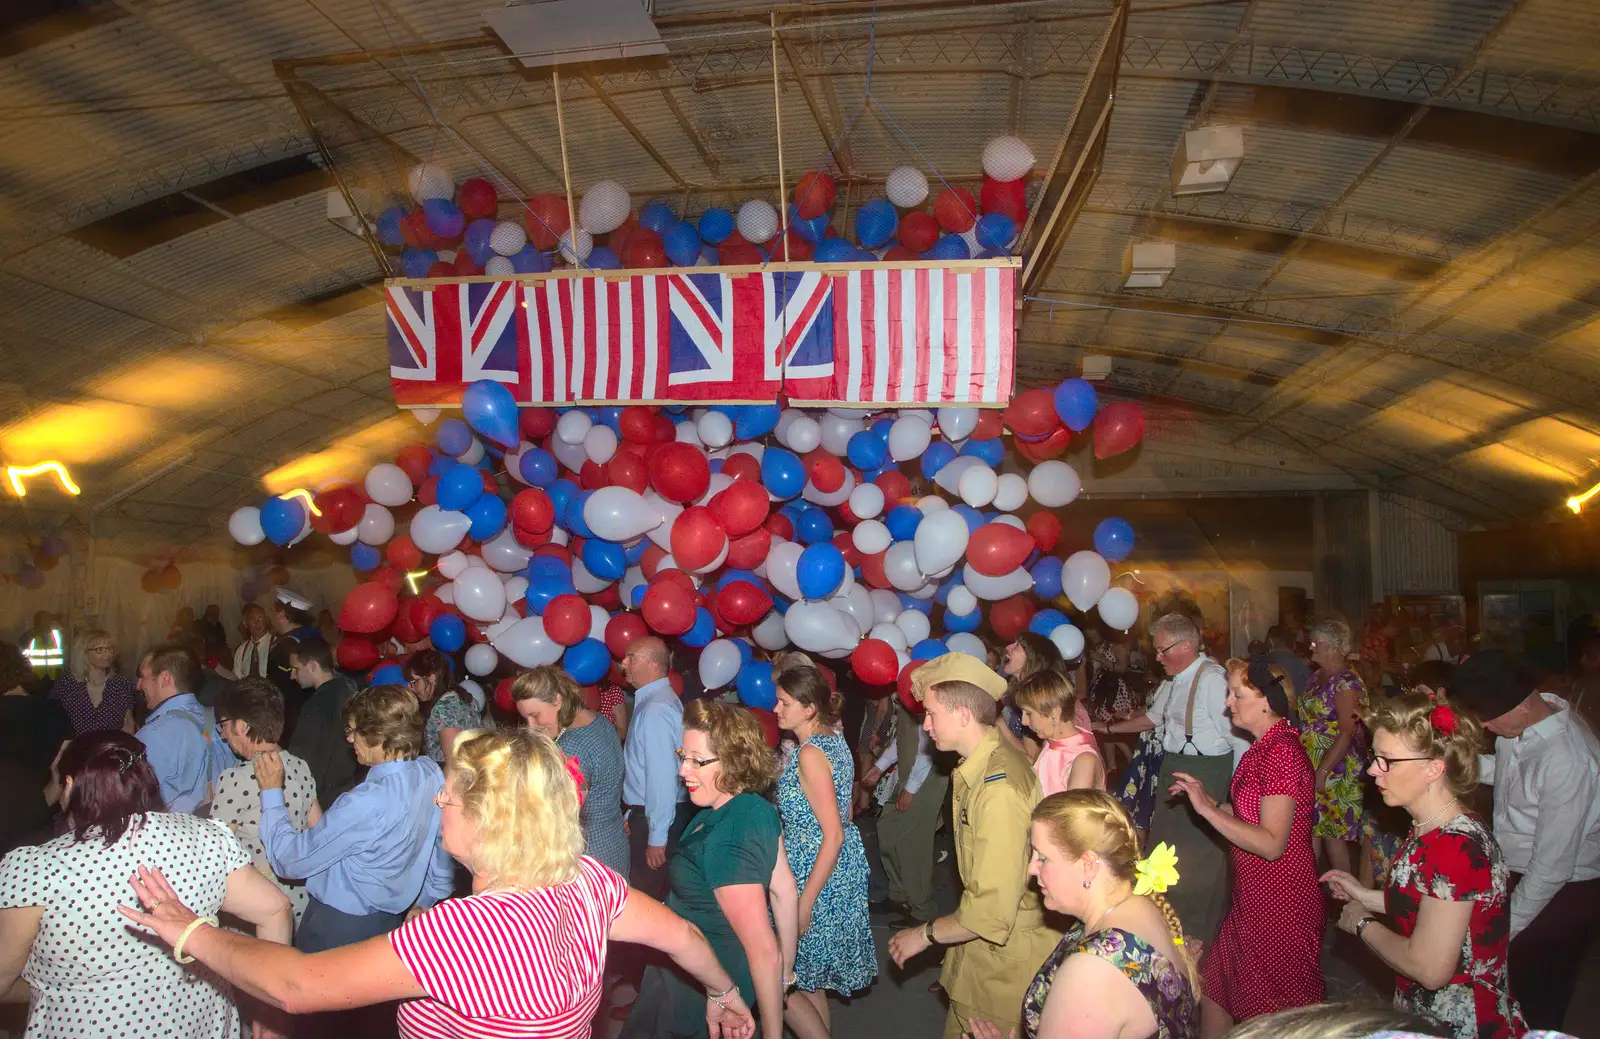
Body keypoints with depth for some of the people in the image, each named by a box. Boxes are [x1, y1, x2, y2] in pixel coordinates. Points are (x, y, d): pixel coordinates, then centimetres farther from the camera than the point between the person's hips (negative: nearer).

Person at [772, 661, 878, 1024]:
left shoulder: (810, 754, -22)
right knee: (810, 977, 20)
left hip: (816, 870, -9)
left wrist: (804, 902, -23)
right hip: (844, 863, 9)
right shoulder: (834, 738, 4)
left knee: (797, 977, 5)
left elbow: (833, 835, -25)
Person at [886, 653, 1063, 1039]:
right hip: (984, 949, 8)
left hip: (1009, 955, -8)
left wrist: (925, 934, -15)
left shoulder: (999, 787, -29)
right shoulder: (985, 760, 1)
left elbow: (992, 911, -28)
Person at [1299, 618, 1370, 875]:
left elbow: (1347, 734, -20)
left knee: (1332, 833, -1)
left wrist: (1322, 771, -23)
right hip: (1313, 767, 8)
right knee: (1312, 831, 11)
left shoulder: (1346, 681, -15)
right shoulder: (1318, 677, 12)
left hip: (1336, 770, -8)